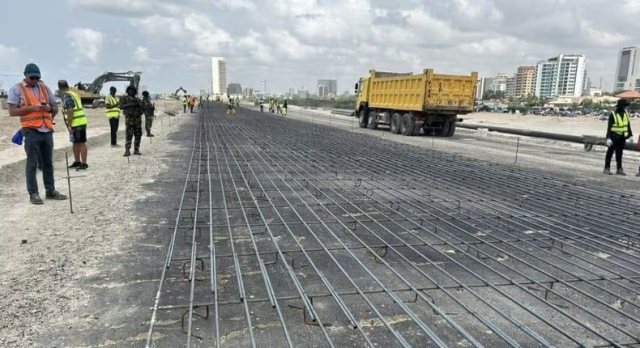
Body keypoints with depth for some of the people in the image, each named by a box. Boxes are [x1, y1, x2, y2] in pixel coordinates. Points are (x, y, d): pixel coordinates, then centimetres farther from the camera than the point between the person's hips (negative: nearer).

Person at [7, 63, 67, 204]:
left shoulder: (44, 87, 14)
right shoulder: (16, 89, 0)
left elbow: (55, 107, 18)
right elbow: (12, 111, -6)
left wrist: (49, 108, -5)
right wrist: (31, 108, -16)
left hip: (47, 130, 5)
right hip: (31, 131, -5)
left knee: (48, 162, 9)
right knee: (32, 163, -2)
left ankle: (50, 191, 17)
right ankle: (33, 194, 3)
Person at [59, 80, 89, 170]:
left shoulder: (66, 96, -12)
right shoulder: (74, 93, 16)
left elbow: (70, 111, -21)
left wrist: (69, 125, -18)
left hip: (76, 123, -10)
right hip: (80, 122, 10)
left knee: (81, 143, -6)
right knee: (76, 143, 17)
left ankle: (84, 163, -4)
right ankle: (77, 162, 25)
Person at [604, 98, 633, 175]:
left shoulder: (626, 113, 6)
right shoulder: (613, 114, -12)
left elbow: (628, 125, 14)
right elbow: (609, 127, -13)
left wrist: (630, 135, 11)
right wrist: (608, 138, -18)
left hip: (622, 138, 5)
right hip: (614, 137, -5)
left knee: (619, 154, 9)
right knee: (610, 153, 2)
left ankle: (619, 169, 13)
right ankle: (607, 168, 8)